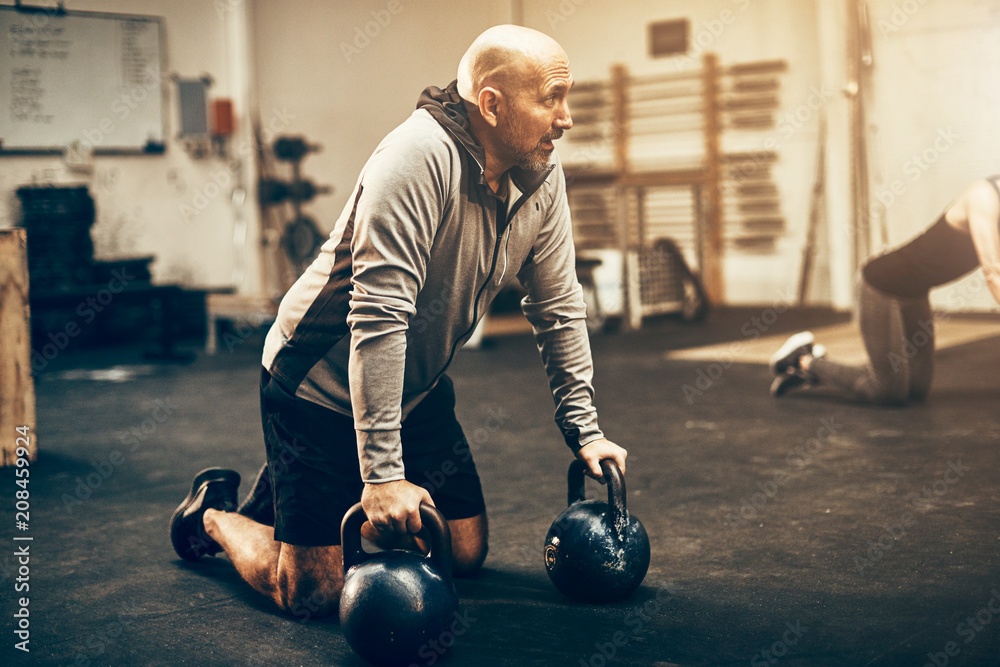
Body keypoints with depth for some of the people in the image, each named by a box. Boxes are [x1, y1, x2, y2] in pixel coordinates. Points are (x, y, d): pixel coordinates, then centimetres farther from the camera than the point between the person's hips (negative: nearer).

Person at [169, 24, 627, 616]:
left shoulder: (544, 178, -6)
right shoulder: (419, 158, -30)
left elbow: (560, 309, 4)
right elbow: (379, 320, -34)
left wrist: (584, 429, 2)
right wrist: (383, 474, -35)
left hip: (416, 389, 8)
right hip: (321, 385, -7)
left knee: (466, 552, 10)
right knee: (314, 594, -8)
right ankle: (215, 514, 23)